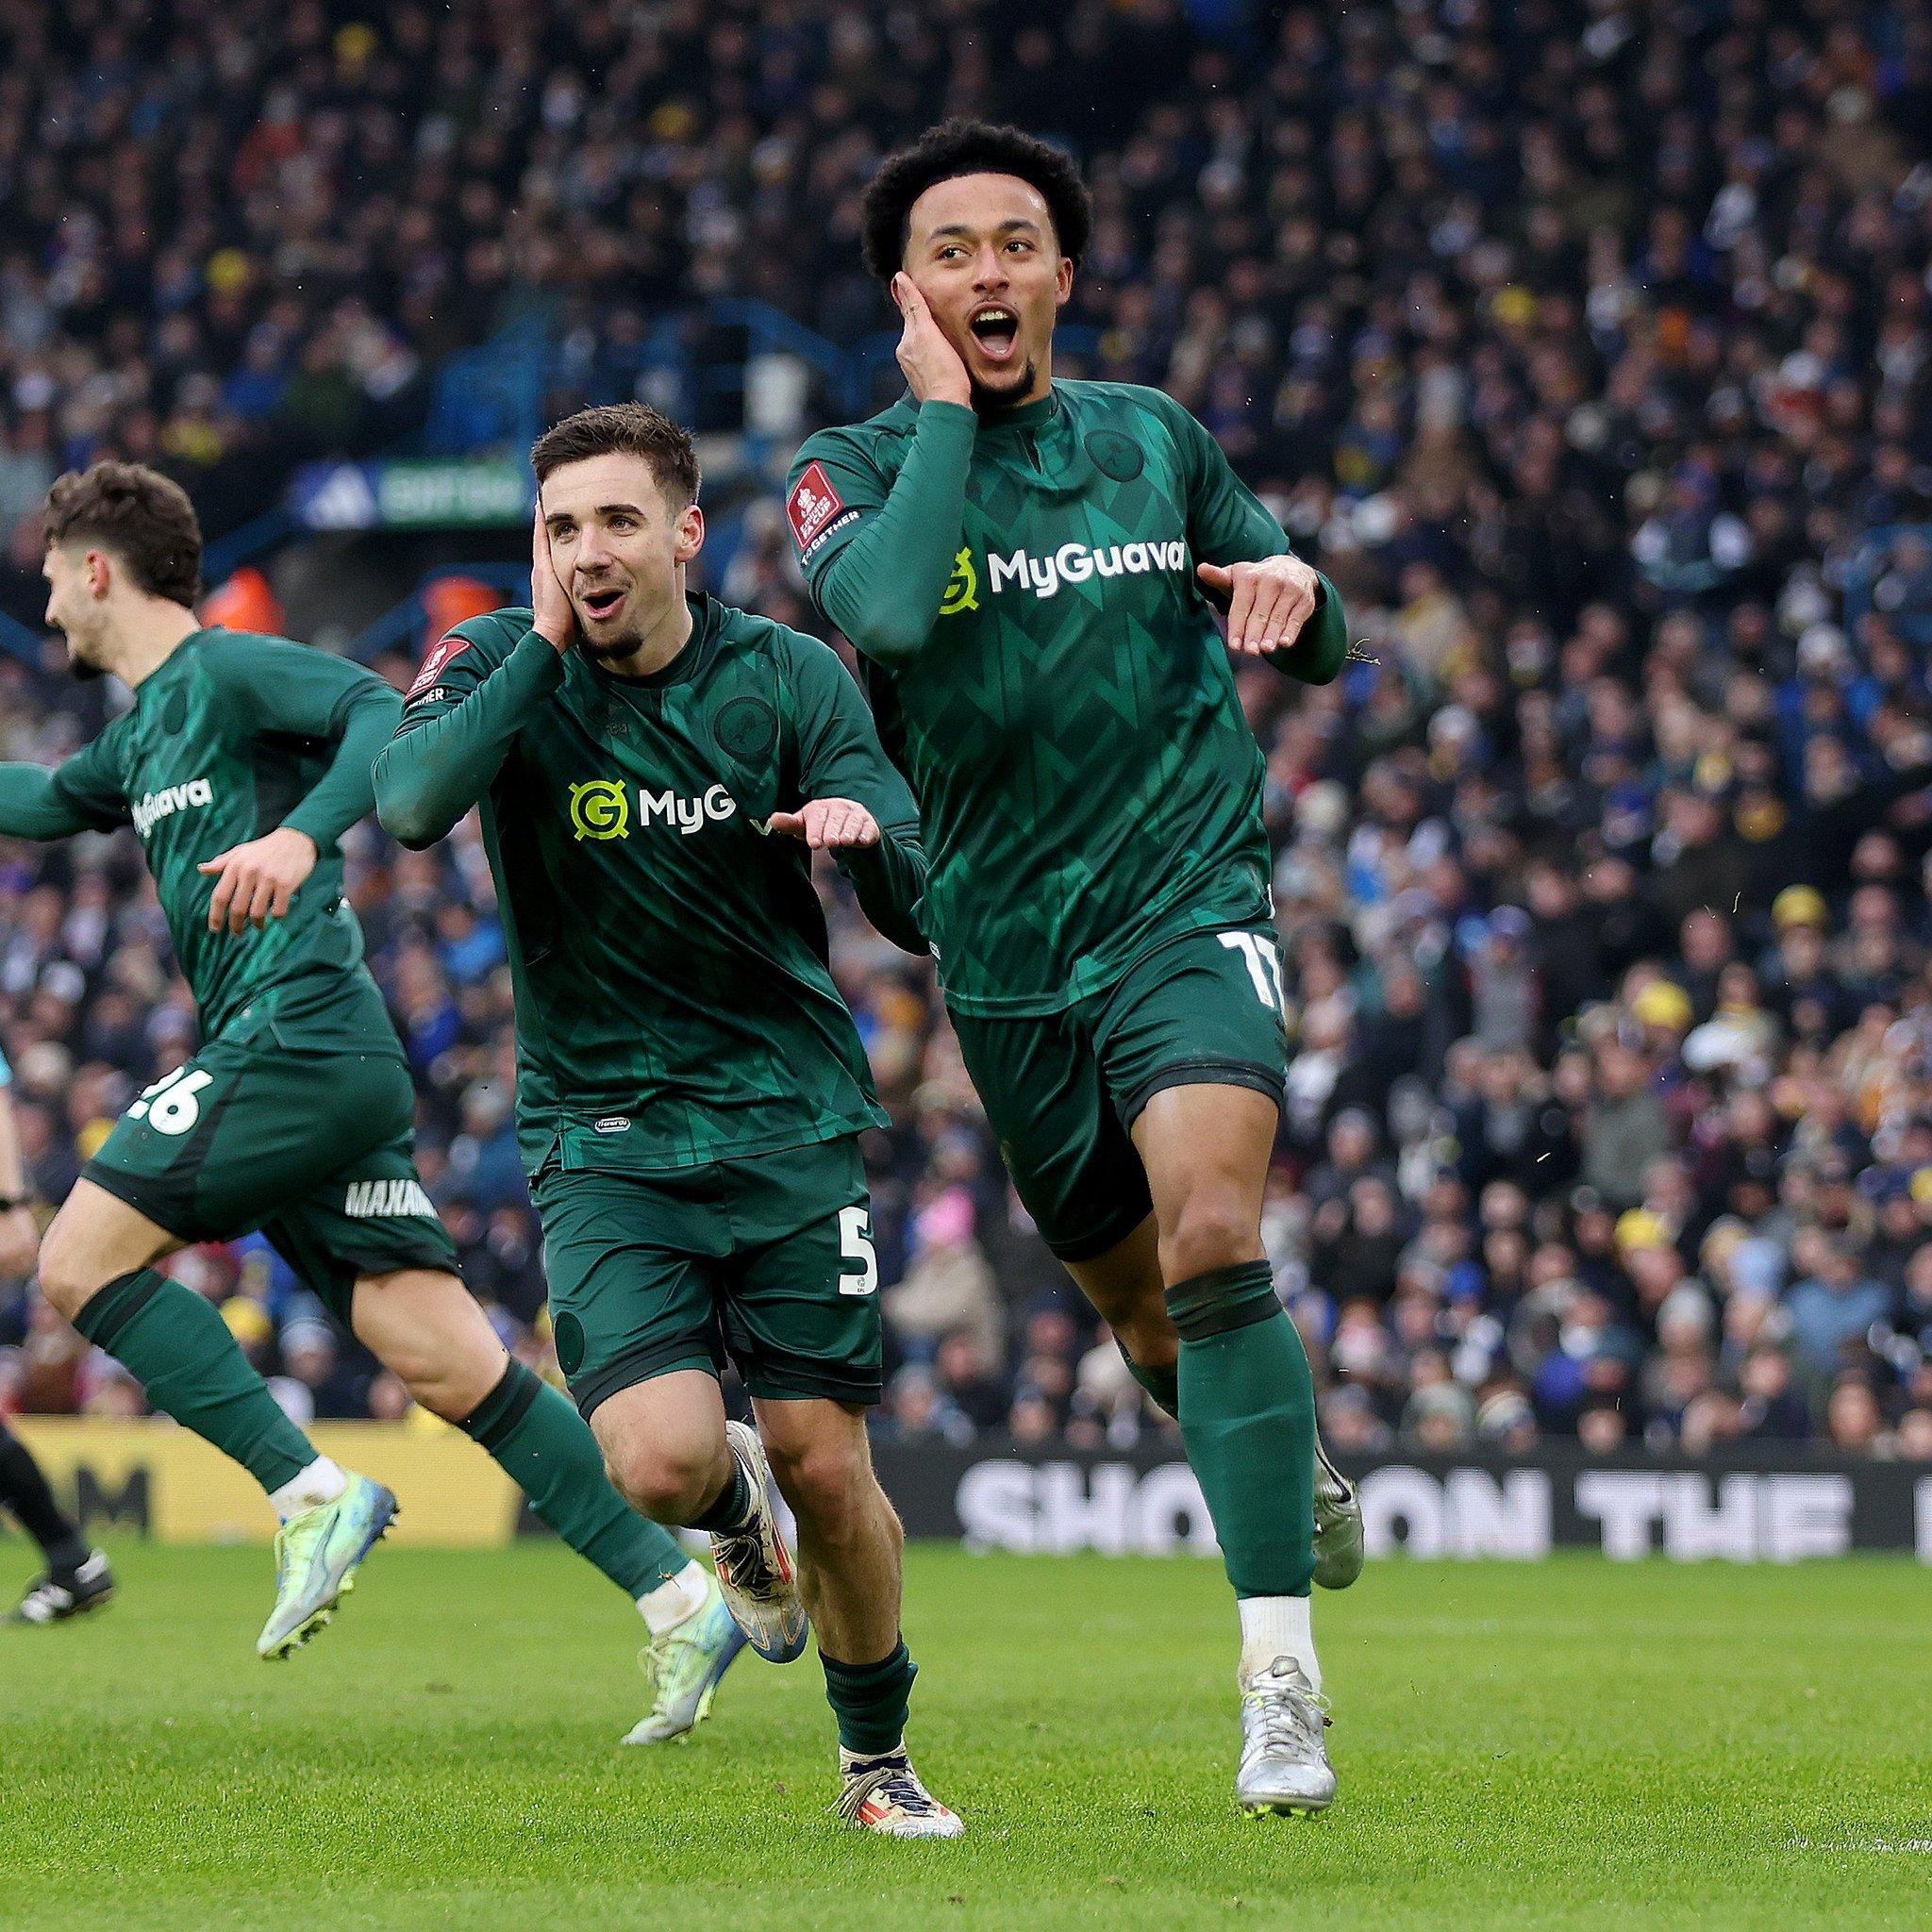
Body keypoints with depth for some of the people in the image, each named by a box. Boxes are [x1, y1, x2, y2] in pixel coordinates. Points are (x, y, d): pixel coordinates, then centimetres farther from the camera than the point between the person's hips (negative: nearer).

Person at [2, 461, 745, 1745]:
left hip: (298, 1035, -9)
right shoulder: (142, 735, 25)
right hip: (305, 1061, 9)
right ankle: (677, 1598, -4)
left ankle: (313, 1495, -12)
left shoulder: (228, 672, -3)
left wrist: (300, 835, -34)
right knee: (449, 1361, 0)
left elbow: (387, 714, -19)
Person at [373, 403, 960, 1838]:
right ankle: (737, 1515, 19)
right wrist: (544, 644, -22)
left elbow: (917, 914, -6)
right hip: (602, 1139, -1)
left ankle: (878, 1759, 22)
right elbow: (412, 801, -26)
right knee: (660, 1462, -20)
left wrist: (868, 835, -28)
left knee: (827, 1470, -3)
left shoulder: (787, 677, -3)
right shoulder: (500, 669, -4)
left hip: (789, 1119, 1)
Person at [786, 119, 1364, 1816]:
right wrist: (946, 410, -18)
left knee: (1213, 1245, -24)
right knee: (1137, 1302, 14)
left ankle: (1282, 1679, -24)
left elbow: (1316, 655, 14)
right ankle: (1300, 1470, 48)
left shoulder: (1155, 440, 5)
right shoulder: (856, 468, -2)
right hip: (1007, 957, 2)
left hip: (1188, 909, -2)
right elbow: (887, 610, -26)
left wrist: (1295, 588, -9)